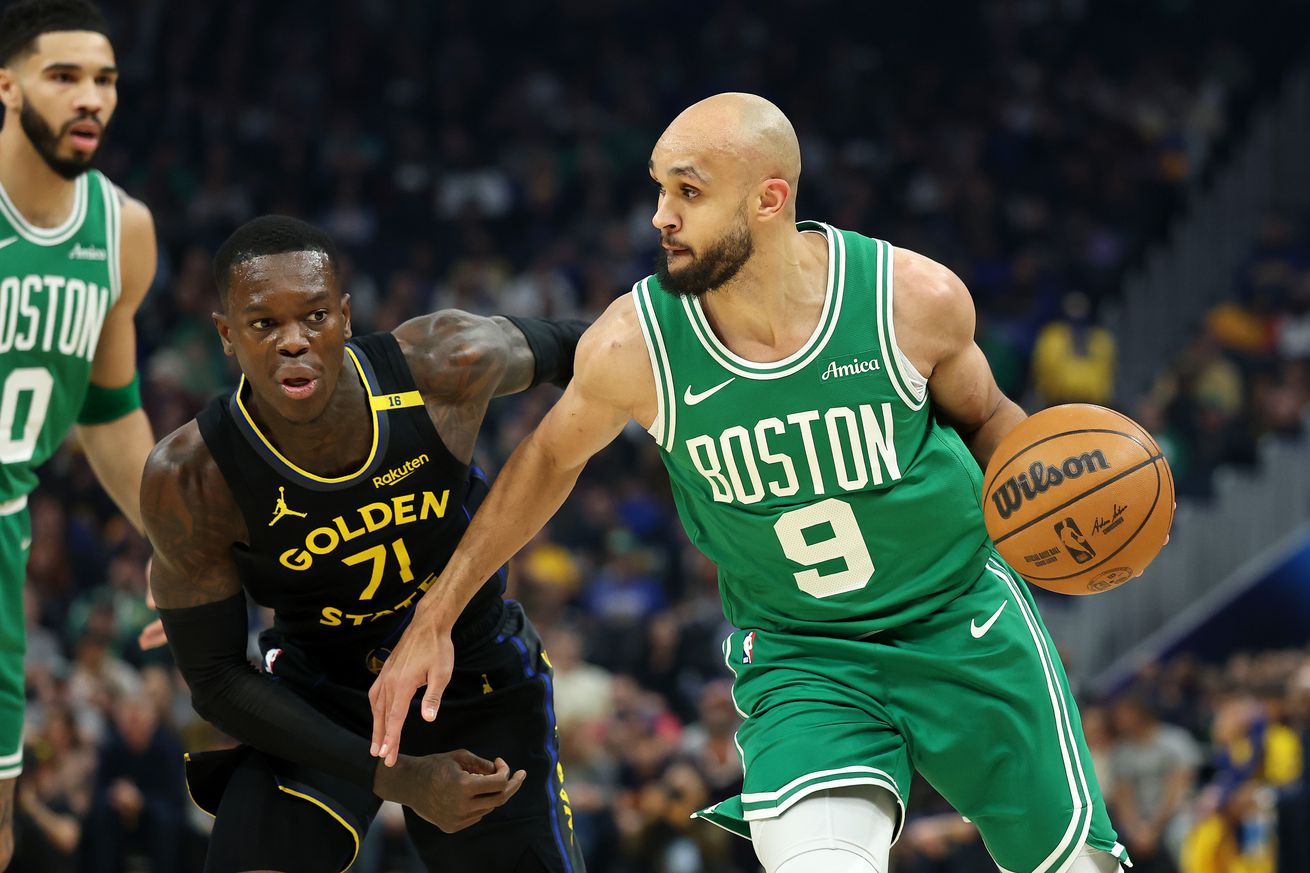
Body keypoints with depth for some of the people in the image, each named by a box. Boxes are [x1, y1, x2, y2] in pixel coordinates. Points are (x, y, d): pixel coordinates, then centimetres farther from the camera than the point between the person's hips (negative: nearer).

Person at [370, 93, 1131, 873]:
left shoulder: (915, 299, -17)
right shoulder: (633, 347, -17)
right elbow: (550, 459, 4)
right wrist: (433, 621, 7)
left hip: (965, 628, 1)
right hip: (799, 657, -1)